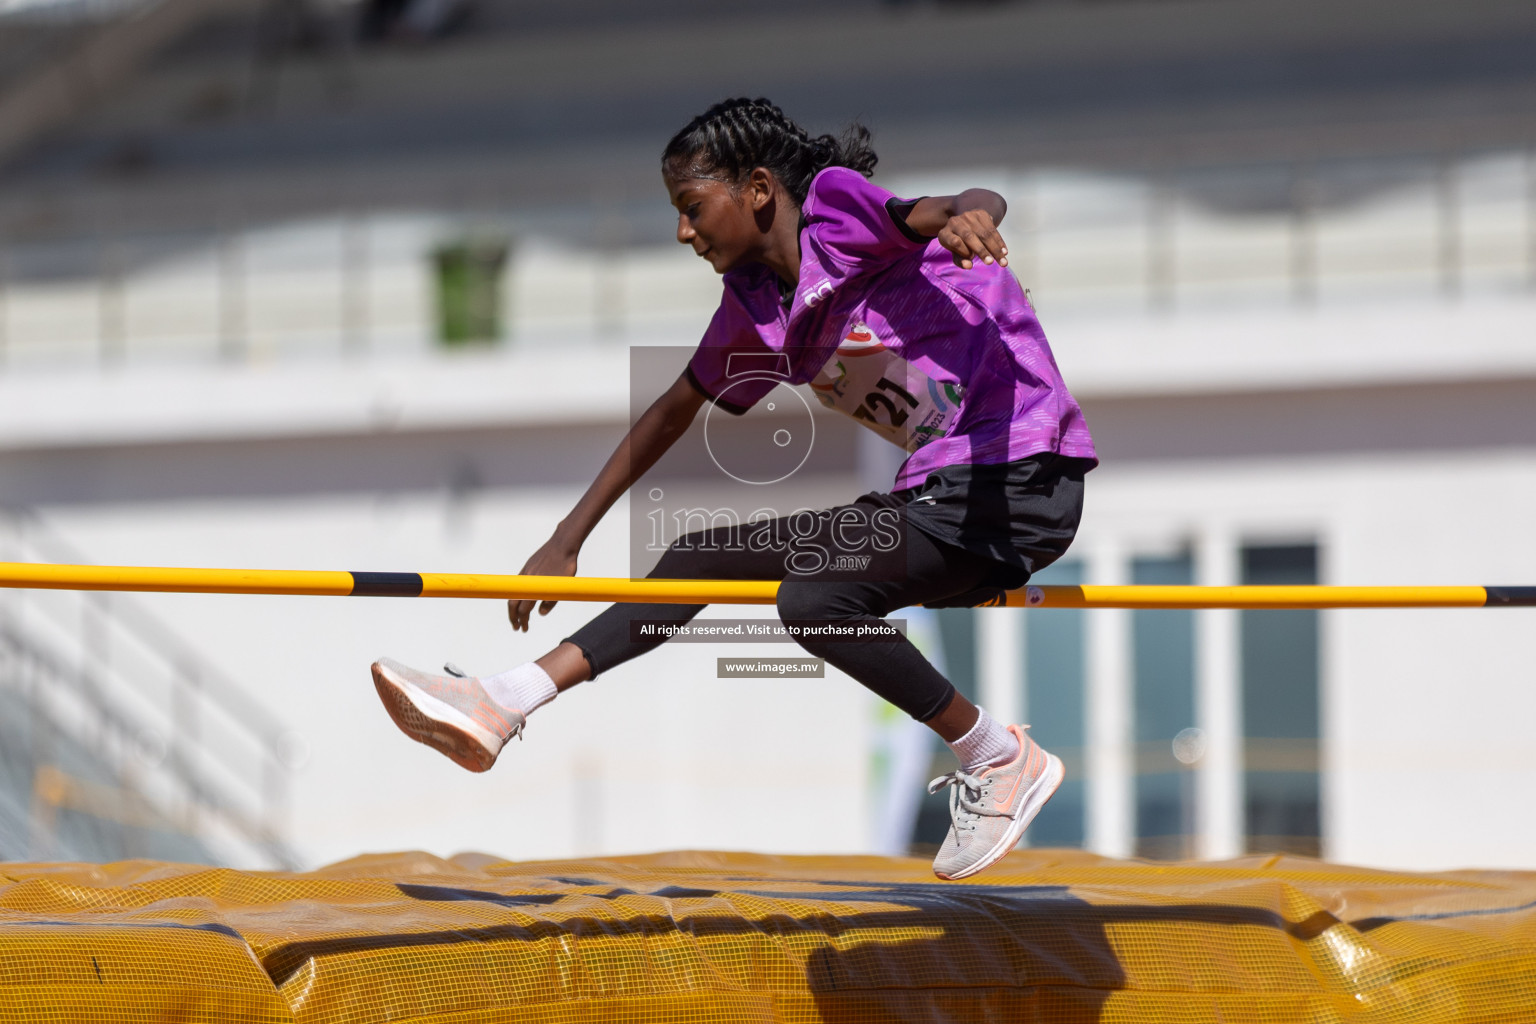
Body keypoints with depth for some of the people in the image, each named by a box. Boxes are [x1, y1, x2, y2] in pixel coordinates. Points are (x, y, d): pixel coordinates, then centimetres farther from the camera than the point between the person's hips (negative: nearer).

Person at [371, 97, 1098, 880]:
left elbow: (977, 203, -28)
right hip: (938, 494, 9)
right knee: (699, 559, 9)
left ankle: (1000, 759, -11)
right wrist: (566, 541, 25)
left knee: (814, 599, -27)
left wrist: (960, 215, -54)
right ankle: (500, 706, 12)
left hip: (1024, 484, -9)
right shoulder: (755, 303, 12)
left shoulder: (839, 208, -11)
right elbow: (677, 408, 25)